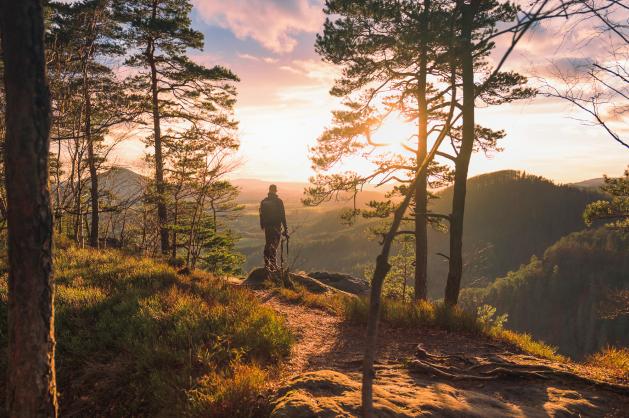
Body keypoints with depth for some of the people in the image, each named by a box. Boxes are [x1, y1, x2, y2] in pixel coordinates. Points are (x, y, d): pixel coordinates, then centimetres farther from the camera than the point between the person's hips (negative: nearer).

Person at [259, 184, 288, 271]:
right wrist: (285, 228, -5)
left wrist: (262, 225, 23)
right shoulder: (278, 201, -8)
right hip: (276, 226, -4)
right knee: (274, 245, -3)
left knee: (268, 244, 15)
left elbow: (261, 215, 11)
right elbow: (282, 215, -9)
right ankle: (273, 264, -8)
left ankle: (267, 264, 18)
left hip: (267, 226, 4)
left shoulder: (263, 201, 6)